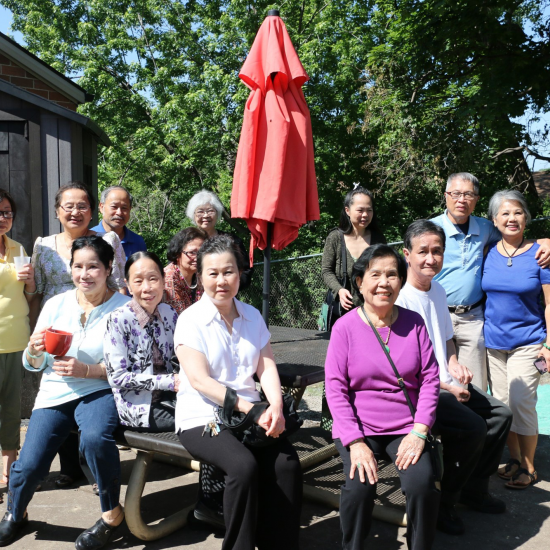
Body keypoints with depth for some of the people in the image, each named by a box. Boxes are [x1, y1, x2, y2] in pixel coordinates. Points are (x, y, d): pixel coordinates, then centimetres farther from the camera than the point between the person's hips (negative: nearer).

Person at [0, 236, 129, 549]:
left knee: (95, 438, -33)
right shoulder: (56, 304, 5)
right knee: (29, 465, -11)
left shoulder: (124, 308, -8)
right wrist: (35, 350, -12)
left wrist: (87, 370, -21)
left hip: (99, 391, -3)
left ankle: (113, 514, -6)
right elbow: (33, 365, 10)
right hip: (55, 393, 4)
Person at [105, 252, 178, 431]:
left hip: (168, 397, 6)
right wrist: (169, 381, -19)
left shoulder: (169, 314, 4)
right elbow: (117, 377, -14)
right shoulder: (118, 320, -13)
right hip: (138, 407, -5)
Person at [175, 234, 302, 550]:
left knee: (287, 463, -20)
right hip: (202, 418, -4)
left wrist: (275, 408, -17)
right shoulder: (190, 320, -5)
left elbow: (266, 367, 3)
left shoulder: (252, 316, 10)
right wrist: (252, 410, -23)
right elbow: (200, 380, -15)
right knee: (244, 465, -29)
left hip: (251, 415, 4)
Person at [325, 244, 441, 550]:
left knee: (422, 483, -22)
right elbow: (335, 387, -7)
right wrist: (355, 442, -15)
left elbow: (430, 378, 2)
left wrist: (419, 431, -9)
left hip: (407, 428, 2)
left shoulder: (414, 323, 3)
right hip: (359, 427, -1)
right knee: (361, 485, -25)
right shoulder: (345, 327, -4)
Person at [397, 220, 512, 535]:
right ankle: (442, 503, -2)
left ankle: (474, 489, 20)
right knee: (472, 427, -23)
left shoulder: (438, 290, 10)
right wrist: (446, 388, -17)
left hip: (447, 383, 9)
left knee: (501, 414, 6)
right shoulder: (400, 298, -17)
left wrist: (454, 365, 3)